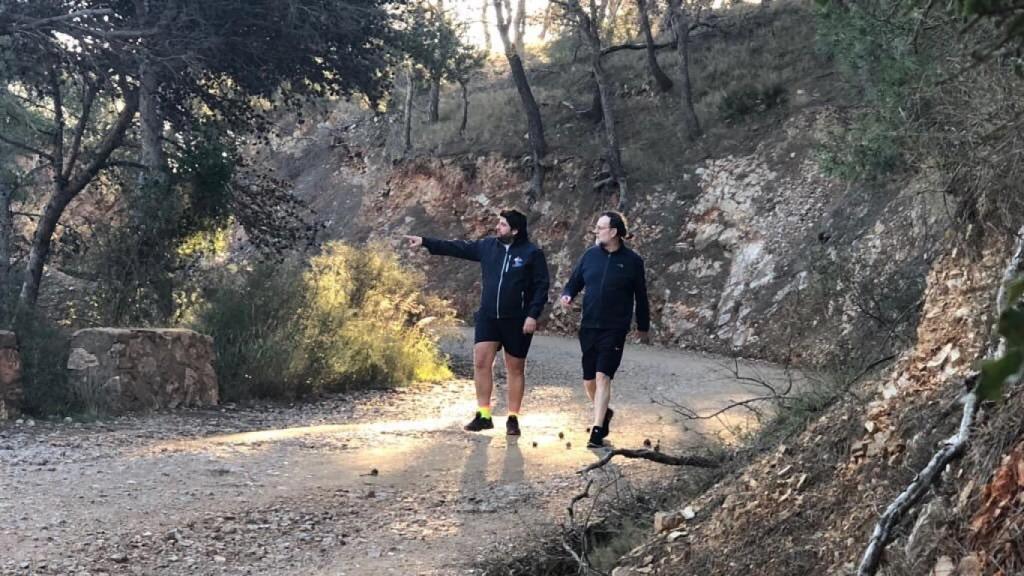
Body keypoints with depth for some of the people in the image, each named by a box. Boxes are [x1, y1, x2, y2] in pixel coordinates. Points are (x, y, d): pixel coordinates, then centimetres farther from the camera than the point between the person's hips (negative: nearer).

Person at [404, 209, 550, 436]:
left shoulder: (532, 254, -7)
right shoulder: (487, 246, 6)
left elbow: (541, 287, -7)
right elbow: (457, 247, 8)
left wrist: (532, 315, -15)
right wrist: (425, 242, 3)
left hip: (517, 321, -4)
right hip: (488, 317, 4)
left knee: (515, 369, 5)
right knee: (481, 362, -4)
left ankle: (513, 419, 15)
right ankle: (483, 415, 4)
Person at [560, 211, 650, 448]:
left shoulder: (632, 261, -4)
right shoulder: (591, 255, 4)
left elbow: (640, 296, 5)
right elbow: (575, 281, 13)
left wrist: (643, 326, 13)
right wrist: (567, 295, -10)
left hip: (615, 329, -4)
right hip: (588, 327, 4)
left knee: (603, 377, -14)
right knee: (589, 380, 11)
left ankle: (597, 431, -12)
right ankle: (604, 413, 38)